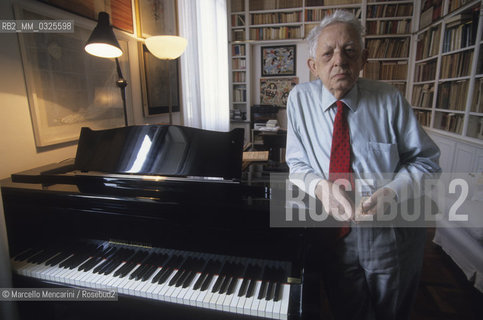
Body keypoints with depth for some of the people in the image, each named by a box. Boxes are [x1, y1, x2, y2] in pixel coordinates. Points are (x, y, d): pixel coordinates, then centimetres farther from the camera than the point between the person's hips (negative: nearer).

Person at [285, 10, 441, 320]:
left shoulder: (389, 99, -10)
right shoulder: (300, 99, -9)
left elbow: (426, 159, -4)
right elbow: (297, 164, -5)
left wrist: (391, 192, -23)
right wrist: (320, 186, -27)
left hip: (393, 233, 1)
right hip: (335, 233, 0)